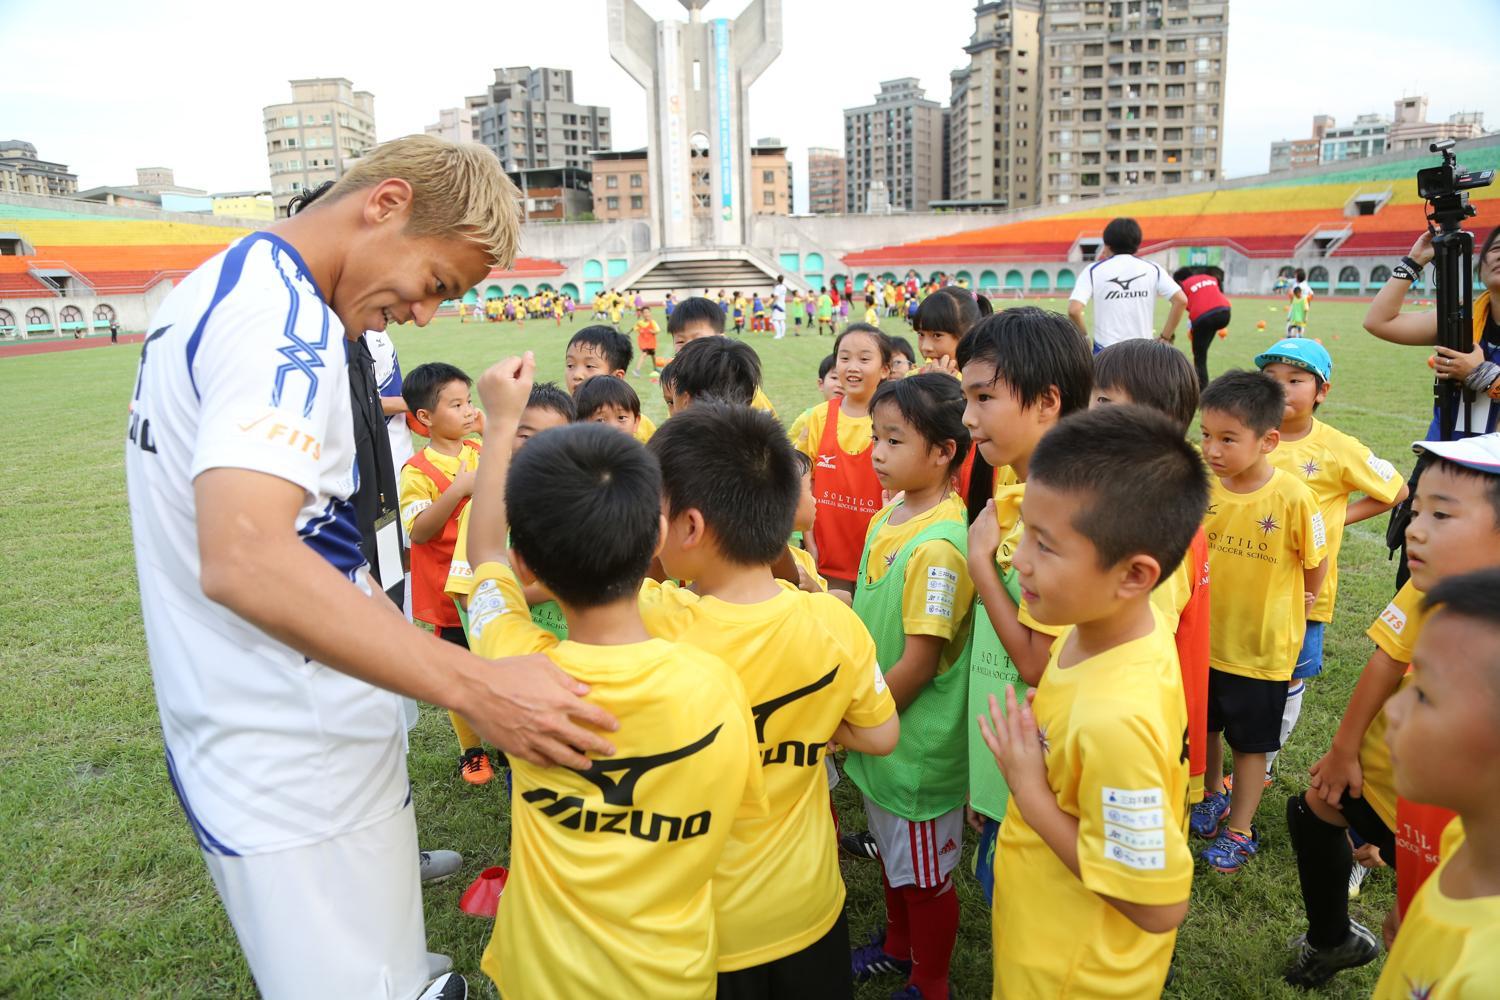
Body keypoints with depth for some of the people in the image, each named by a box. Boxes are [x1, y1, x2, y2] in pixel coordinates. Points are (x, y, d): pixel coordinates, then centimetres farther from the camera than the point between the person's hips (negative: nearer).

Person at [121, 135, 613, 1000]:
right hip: (297, 767, -10)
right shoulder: (286, 319, -22)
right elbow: (243, 558, -35)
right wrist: (478, 686, -36)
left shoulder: (217, 285, 11)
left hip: (237, 729, 10)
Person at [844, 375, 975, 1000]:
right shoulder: (888, 517, 0)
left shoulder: (939, 545, -28)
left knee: (926, 876, 14)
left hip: (919, 743, -8)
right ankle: (897, 945, 51)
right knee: (891, 852, 28)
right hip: (878, 732, 8)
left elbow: (919, 664, -24)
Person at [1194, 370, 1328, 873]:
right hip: (1205, 636, 4)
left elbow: (1316, 562, -7)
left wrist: (1300, 604, 6)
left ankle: (1240, 829, 32)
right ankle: (1214, 794, 48)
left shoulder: (1292, 497, -23)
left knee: (1251, 742, 14)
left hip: (1261, 644, -4)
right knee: (1205, 726, 22)